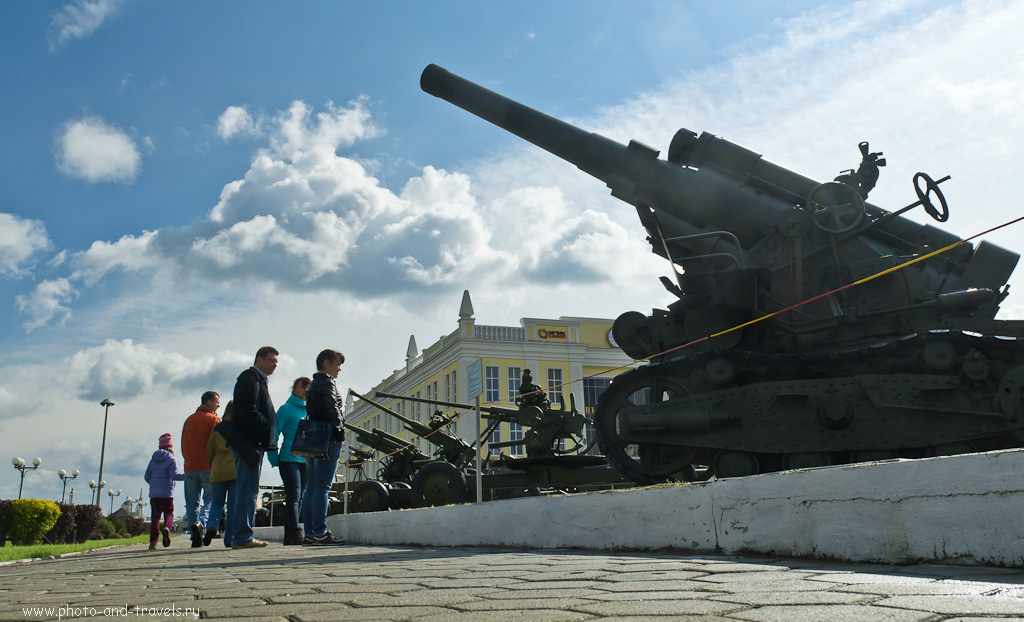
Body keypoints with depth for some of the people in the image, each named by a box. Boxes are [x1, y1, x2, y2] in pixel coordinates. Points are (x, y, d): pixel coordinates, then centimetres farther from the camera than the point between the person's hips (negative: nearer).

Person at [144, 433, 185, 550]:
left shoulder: (153, 460, 12)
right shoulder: (171, 459, -3)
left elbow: (147, 477, 13)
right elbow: (174, 474, -14)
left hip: (154, 493, 4)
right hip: (167, 493, -3)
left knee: (155, 516, 4)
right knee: (169, 513, 6)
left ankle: (153, 541, -7)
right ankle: (166, 528, -26)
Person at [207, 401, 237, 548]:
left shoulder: (217, 428, 7)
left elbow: (209, 451, 9)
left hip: (218, 471, 1)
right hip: (237, 470, -1)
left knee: (217, 502, 15)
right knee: (233, 504, 5)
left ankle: (212, 526, -12)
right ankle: (229, 539, 1)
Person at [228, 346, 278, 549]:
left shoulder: (259, 380, 24)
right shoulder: (250, 377, -6)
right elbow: (248, 410, -18)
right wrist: (268, 426, -14)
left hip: (254, 443, 10)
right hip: (248, 442, -10)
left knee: (250, 491, 11)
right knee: (248, 490, -10)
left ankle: (243, 537, 15)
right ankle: (242, 537, -8)